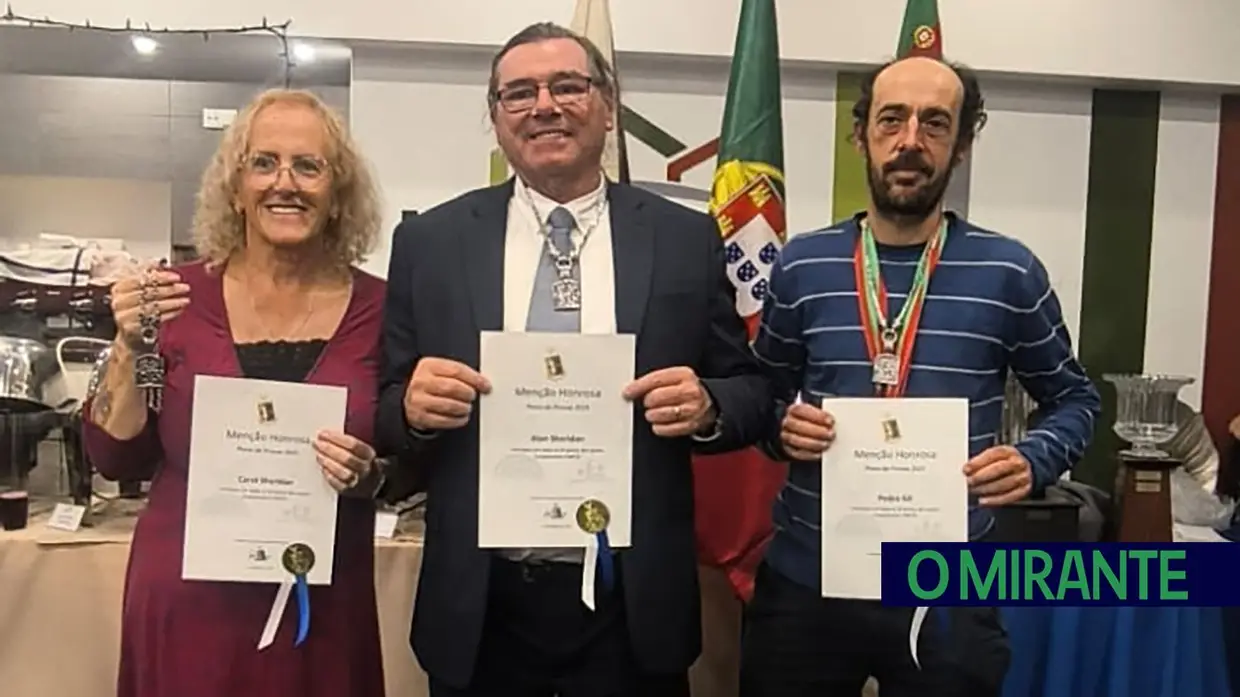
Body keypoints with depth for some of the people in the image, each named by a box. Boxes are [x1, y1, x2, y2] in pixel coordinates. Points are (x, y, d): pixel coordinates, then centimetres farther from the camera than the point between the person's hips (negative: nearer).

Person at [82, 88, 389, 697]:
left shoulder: (377, 308, -5)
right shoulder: (181, 295, -5)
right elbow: (116, 459, -1)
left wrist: (369, 471, -17)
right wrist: (128, 347, -13)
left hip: (319, 608, 0)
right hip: (187, 603, 0)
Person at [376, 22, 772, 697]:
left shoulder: (686, 239, 0)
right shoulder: (429, 242, 1)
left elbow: (750, 391, 3)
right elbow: (386, 410, 4)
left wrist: (706, 405, -17)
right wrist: (413, 404, -17)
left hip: (633, 603, 0)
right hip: (479, 605, 1)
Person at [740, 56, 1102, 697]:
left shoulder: (1008, 271, -3)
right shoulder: (802, 264, 0)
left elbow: (1073, 398, 8)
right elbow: (761, 394, 11)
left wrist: (1032, 461, -11)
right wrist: (783, 426, -11)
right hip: (805, 579, 1)